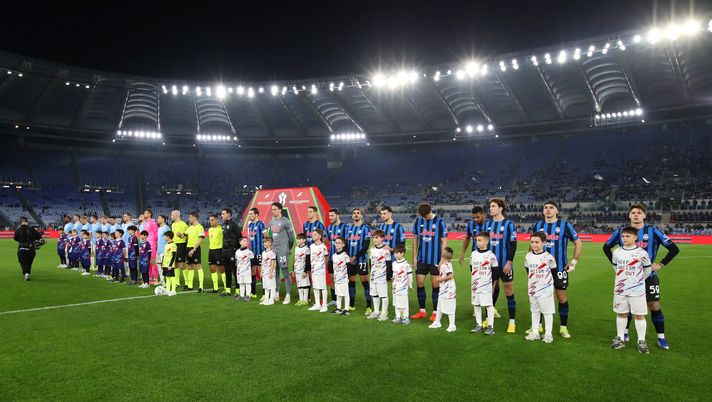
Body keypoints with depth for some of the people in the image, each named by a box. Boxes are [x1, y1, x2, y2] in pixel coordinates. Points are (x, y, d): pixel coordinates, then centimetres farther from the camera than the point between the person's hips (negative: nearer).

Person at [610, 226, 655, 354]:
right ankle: (620, 338, 21)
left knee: (639, 315, 2)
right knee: (621, 314, 12)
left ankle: (641, 341, 13)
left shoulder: (641, 253, -10)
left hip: (637, 290, -3)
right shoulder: (617, 252, 1)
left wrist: (639, 279, 13)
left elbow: (648, 269, 3)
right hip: (620, 289, 3)